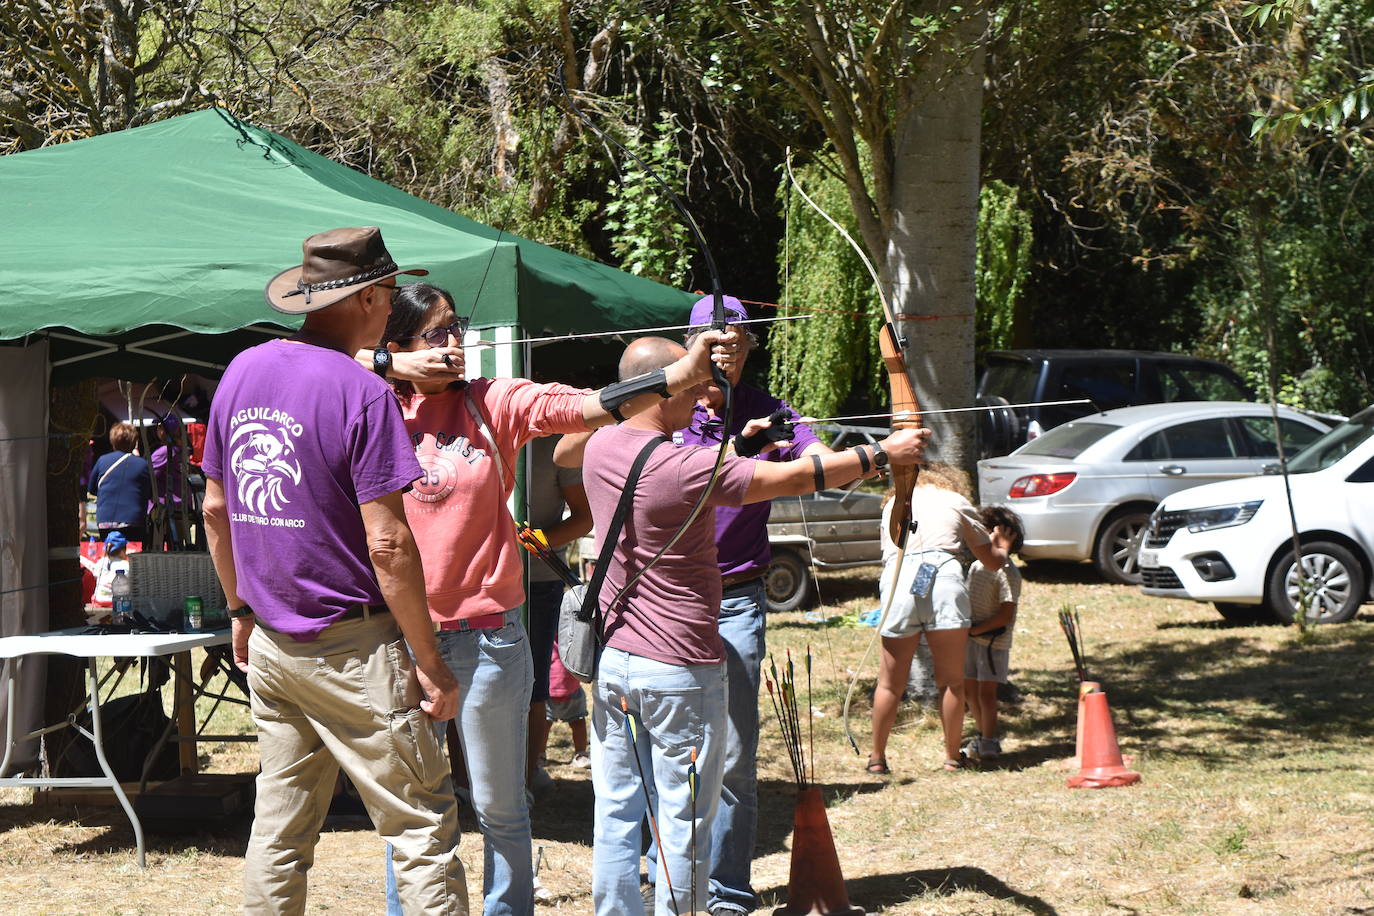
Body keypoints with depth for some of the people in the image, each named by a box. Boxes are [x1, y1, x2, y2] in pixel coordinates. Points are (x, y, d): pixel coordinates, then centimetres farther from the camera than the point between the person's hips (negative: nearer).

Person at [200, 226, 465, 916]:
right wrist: (430, 664, -12)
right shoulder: (361, 393, -15)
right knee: (422, 827, -3)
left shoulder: (242, 372, 7)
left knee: (278, 832, 13)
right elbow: (386, 544, -17)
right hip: (351, 650, -7)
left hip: (269, 646, 7)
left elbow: (216, 509, 15)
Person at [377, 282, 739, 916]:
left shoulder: (495, 402, -1)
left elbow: (586, 406, -13)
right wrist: (397, 368, -14)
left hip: (486, 632, 0)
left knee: (500, 807, 7)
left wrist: (679, 376, -27)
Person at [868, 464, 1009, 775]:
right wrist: (1002, 548, 47)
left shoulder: (893, 504, 30)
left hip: (897, 581, 2)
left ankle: (877, 759, 13)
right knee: (952, 681, 9)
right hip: (944, 578, -2)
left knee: (890, 683, 8)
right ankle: (953, 756, 15)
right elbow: (993, 561, 23)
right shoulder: (957, 502, 22)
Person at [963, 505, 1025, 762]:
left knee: (986, 690, -6)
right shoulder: (976, 566, 10)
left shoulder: (1007, 572, -15)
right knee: (969, 688, 11)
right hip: (971, 639, 8)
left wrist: (974, 629, -20)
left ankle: (989, 742, 4)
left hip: (994, 642, -8)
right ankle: (983, 735, 25)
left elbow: (1005, 615, -19)